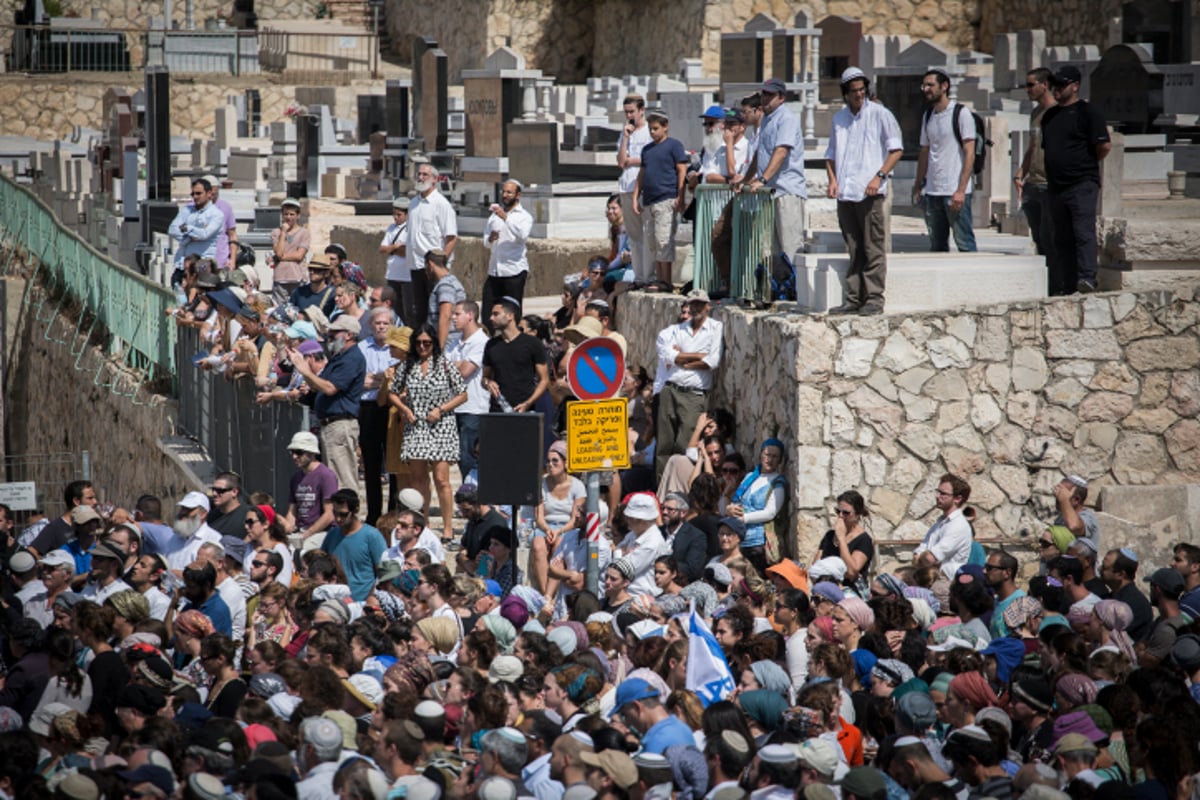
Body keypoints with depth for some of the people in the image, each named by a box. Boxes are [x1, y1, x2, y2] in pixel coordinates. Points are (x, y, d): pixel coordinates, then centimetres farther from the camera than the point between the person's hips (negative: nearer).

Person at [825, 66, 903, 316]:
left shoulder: (879, 114, 1)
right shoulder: (839, 118, 17)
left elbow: (896, 149, -2)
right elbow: (831, 153, 24)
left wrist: (879, 176, -13)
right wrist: (832, 178, 6)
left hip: (869, 193, -5)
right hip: (844, 193, 5)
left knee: (873, 249, -5)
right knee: (853, 250, 7)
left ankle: (874, 299, -4)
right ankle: (853, 299, 10)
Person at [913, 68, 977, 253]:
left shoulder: (961, 113, -5)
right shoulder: (928, 116, 16)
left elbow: (969, 154, -10)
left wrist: (961, 190, -17)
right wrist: (918, 187, 15)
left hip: (955, 191, -7)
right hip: (932, 192, 7)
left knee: (964, 243, -7)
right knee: (937, 246, 8)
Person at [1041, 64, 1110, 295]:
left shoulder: (1087, 112, -5)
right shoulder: (1050, 115, 18)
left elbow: (1104, 146, -11)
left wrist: (1087, 164, 2)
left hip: (1082, 184, -8)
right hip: (1056, 187, 8)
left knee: (1083, 231, -17)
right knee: (1061, 238, 8)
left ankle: (1087, 278, -24)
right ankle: (1064, 287, 11)